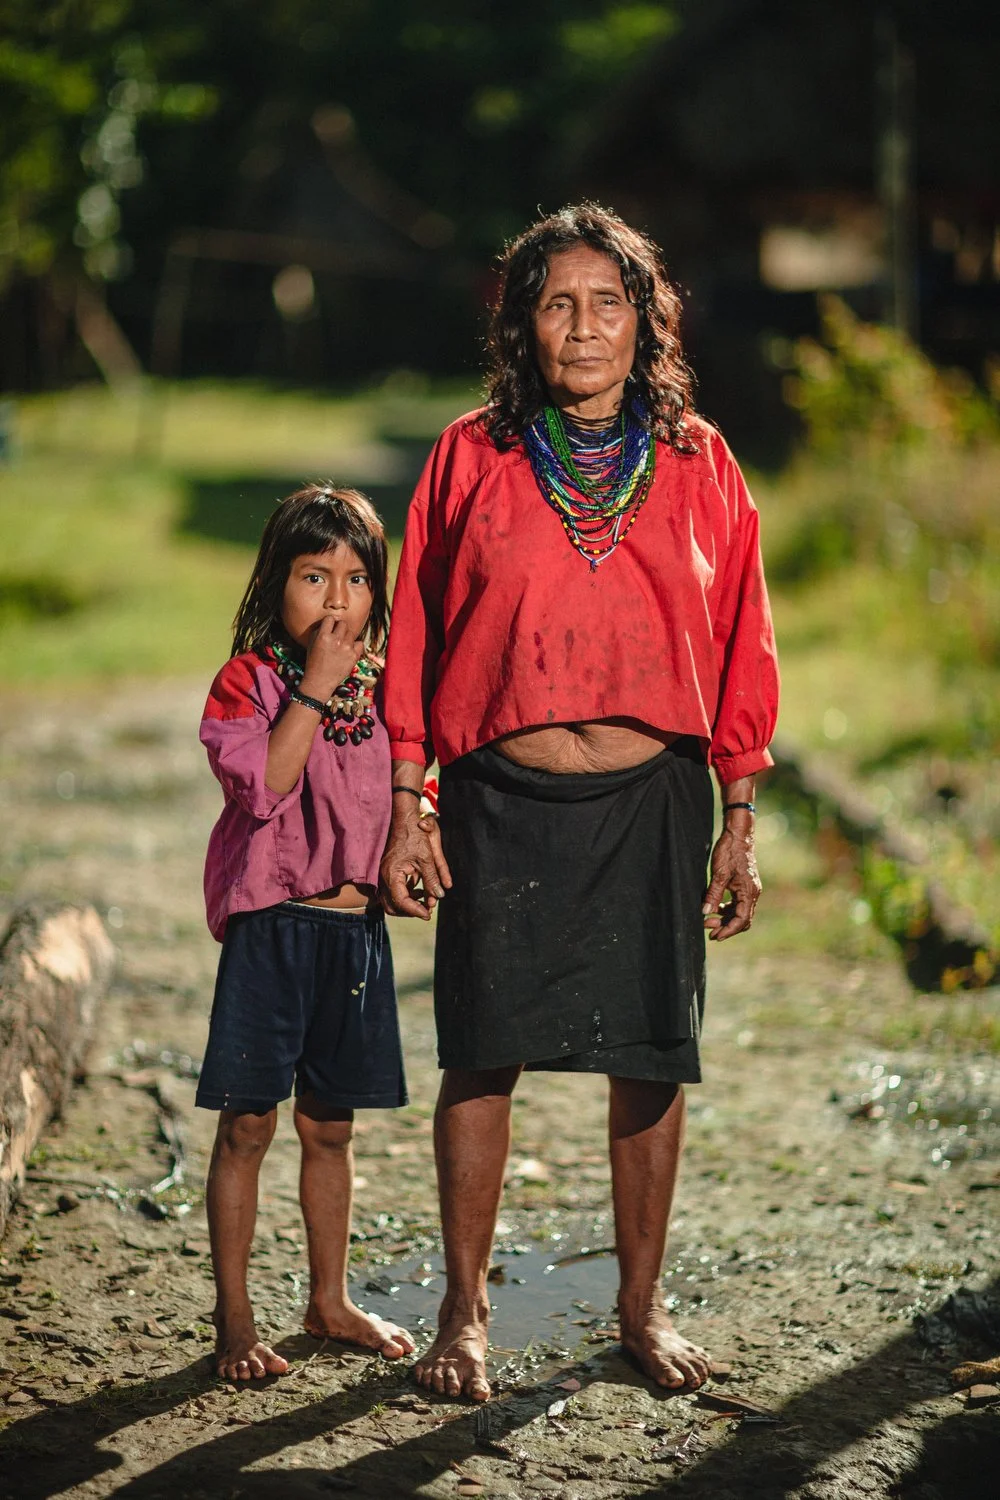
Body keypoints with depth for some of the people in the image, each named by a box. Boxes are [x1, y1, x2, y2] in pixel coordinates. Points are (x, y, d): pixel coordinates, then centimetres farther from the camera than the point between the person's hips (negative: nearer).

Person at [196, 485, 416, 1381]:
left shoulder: (382, 687, 9)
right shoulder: (248, 680, -6)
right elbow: (264, 785, -20)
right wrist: (313, 686, -20)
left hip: (357, 927, 5)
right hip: (270, 926, -5)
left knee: (331, 1128, 15)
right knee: (248, 1124, -1)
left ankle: (329, 1300, 27)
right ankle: (235, 1317, 9)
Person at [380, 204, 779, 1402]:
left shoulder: (696, 462, 5)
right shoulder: (472, 457, 2)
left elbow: (740, 645, 7)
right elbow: (415, 636, 5)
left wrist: (740, 827, 5)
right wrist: (405, 810, 0)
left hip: (652, 802, 1)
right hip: (503, 802, -1)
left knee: (650, 1060, 5)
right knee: (482, 1055, 1)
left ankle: (641, 1308, 21)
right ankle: (463, 1313, 17)